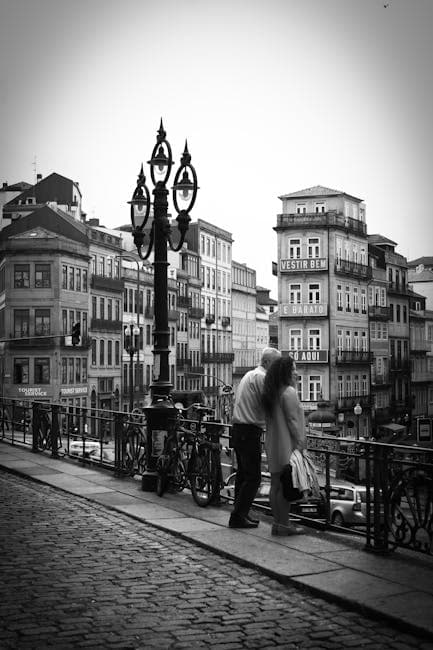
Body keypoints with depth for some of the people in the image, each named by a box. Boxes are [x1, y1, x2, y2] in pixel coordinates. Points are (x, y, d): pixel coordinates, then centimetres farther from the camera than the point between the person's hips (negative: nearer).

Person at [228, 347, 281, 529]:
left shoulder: (249, 375, 20)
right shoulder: (262, 377, -11)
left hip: (238, 430, 10)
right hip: (250, 431, -10)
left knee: (243, 473, 15)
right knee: (253, 476, -7)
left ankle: (240, 514, 20)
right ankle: (238, 516, -7)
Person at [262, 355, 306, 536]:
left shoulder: (271, 393, 14)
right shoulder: (289, 392, -14)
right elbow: (292, 421, -16)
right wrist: (300, 444, -13)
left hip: (272, 445, 9)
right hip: (286, 444, -9)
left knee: (276, 484, 11)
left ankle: (277, 522, 17)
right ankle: (283, 524, -1)